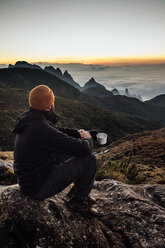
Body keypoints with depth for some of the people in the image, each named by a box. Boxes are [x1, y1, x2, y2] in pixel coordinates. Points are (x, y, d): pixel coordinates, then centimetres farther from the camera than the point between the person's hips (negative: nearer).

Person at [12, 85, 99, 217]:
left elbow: (58, 131, 16)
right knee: (90, 159, -15)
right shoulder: (41, 129, -31)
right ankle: (78, 200, 10)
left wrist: (80, 133, 6)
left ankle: (78, 191, 24)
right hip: (38, 188, -9)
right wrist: (87, 139, -6)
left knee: (73, 151, 16)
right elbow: (83, 149, -30)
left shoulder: (30, 119, -1)